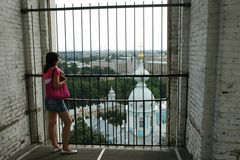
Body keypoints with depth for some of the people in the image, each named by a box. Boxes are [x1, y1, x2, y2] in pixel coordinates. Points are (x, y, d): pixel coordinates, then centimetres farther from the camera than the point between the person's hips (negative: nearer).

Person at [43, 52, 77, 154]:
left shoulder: (45, 71, 8)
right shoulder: (56, 70, -14)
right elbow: (56, 85, -24)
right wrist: (64, 81, -7)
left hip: (48, 99, 9)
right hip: (56, 99, -8)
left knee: (52, 123, 14)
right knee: (68, 121, 0)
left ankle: (55, 146, 25)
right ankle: (65, 148, 1)